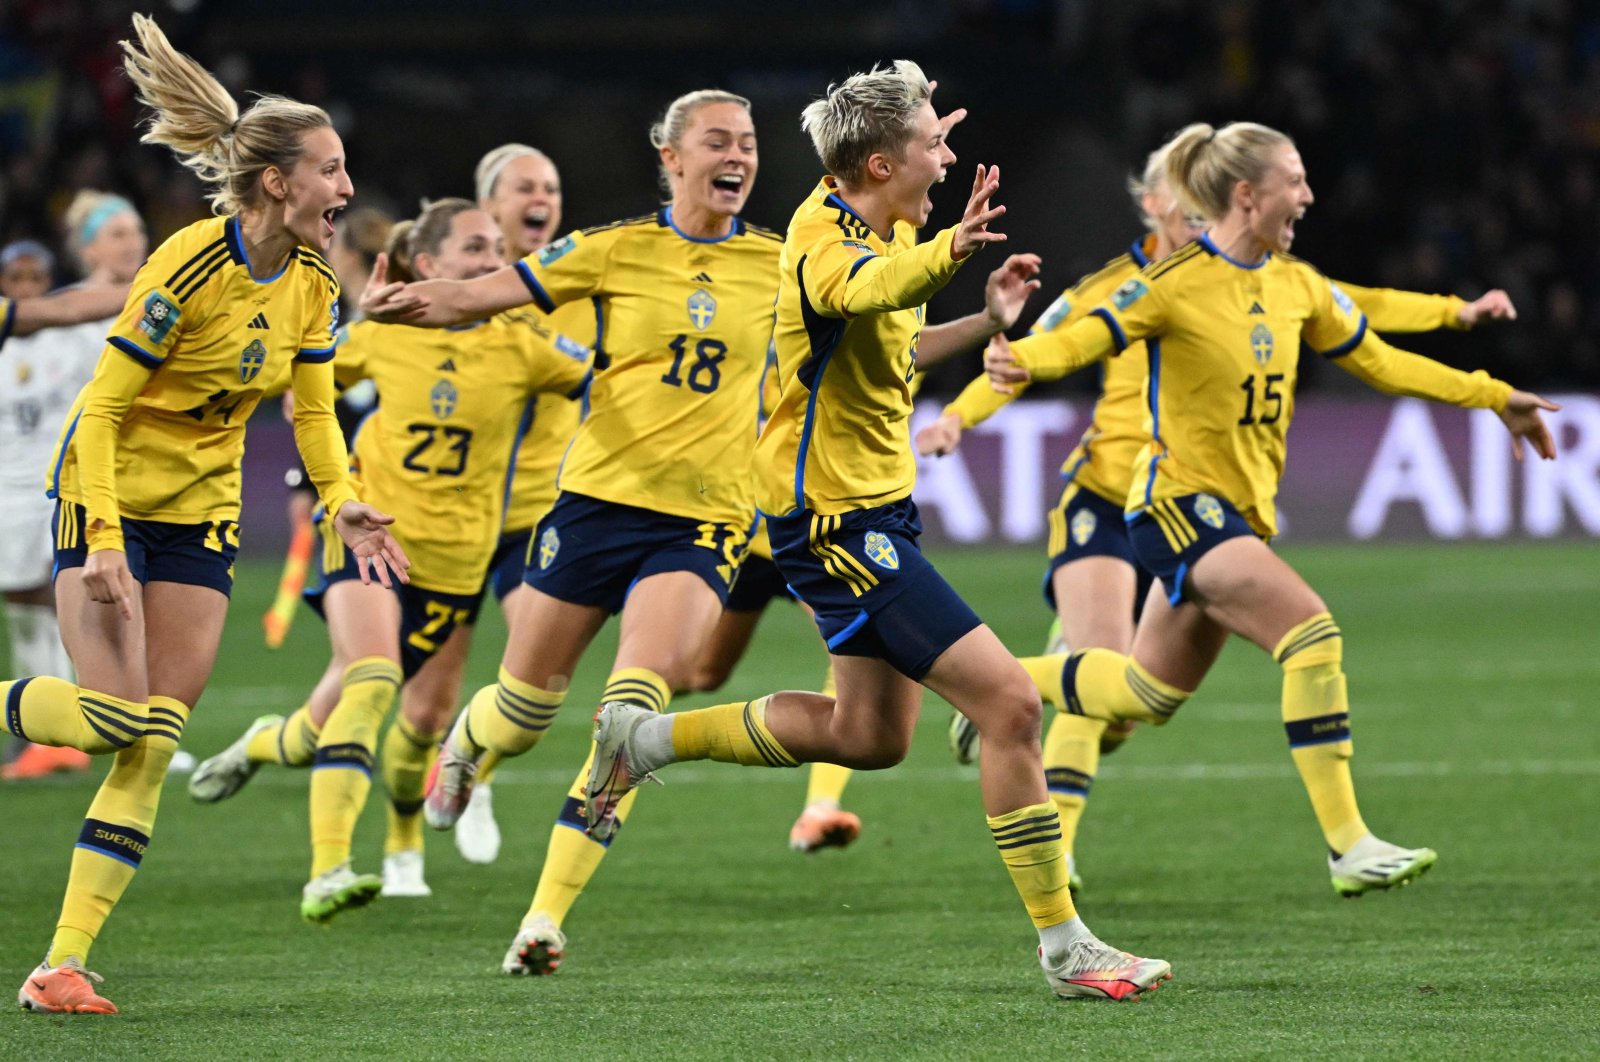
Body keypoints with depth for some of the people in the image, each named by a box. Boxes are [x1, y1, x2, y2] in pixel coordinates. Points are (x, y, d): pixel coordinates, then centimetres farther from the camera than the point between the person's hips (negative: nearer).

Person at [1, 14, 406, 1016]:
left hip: (203, 513, 6)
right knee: (115, 717, -19)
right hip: (112, 494, -6)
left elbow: (314, 411, 11)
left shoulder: (310, 283, -1)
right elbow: (101, 406, -20)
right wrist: (103, 538, -27)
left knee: (154, 746, -3)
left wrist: (344, 501, -8)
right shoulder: (192, 266, -22)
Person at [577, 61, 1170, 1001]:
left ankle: (646, 738, 32)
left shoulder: (891, 227, 8)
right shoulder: (824, 242, -22)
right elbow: (866, 290, -49)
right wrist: (948, 253, -69)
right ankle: (1064, 948, -9)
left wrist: (983, 322, 12)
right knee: (1010, 700, -14)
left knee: (870, 736, 21)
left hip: (876, 508, 10)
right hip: (836, 518, -10)